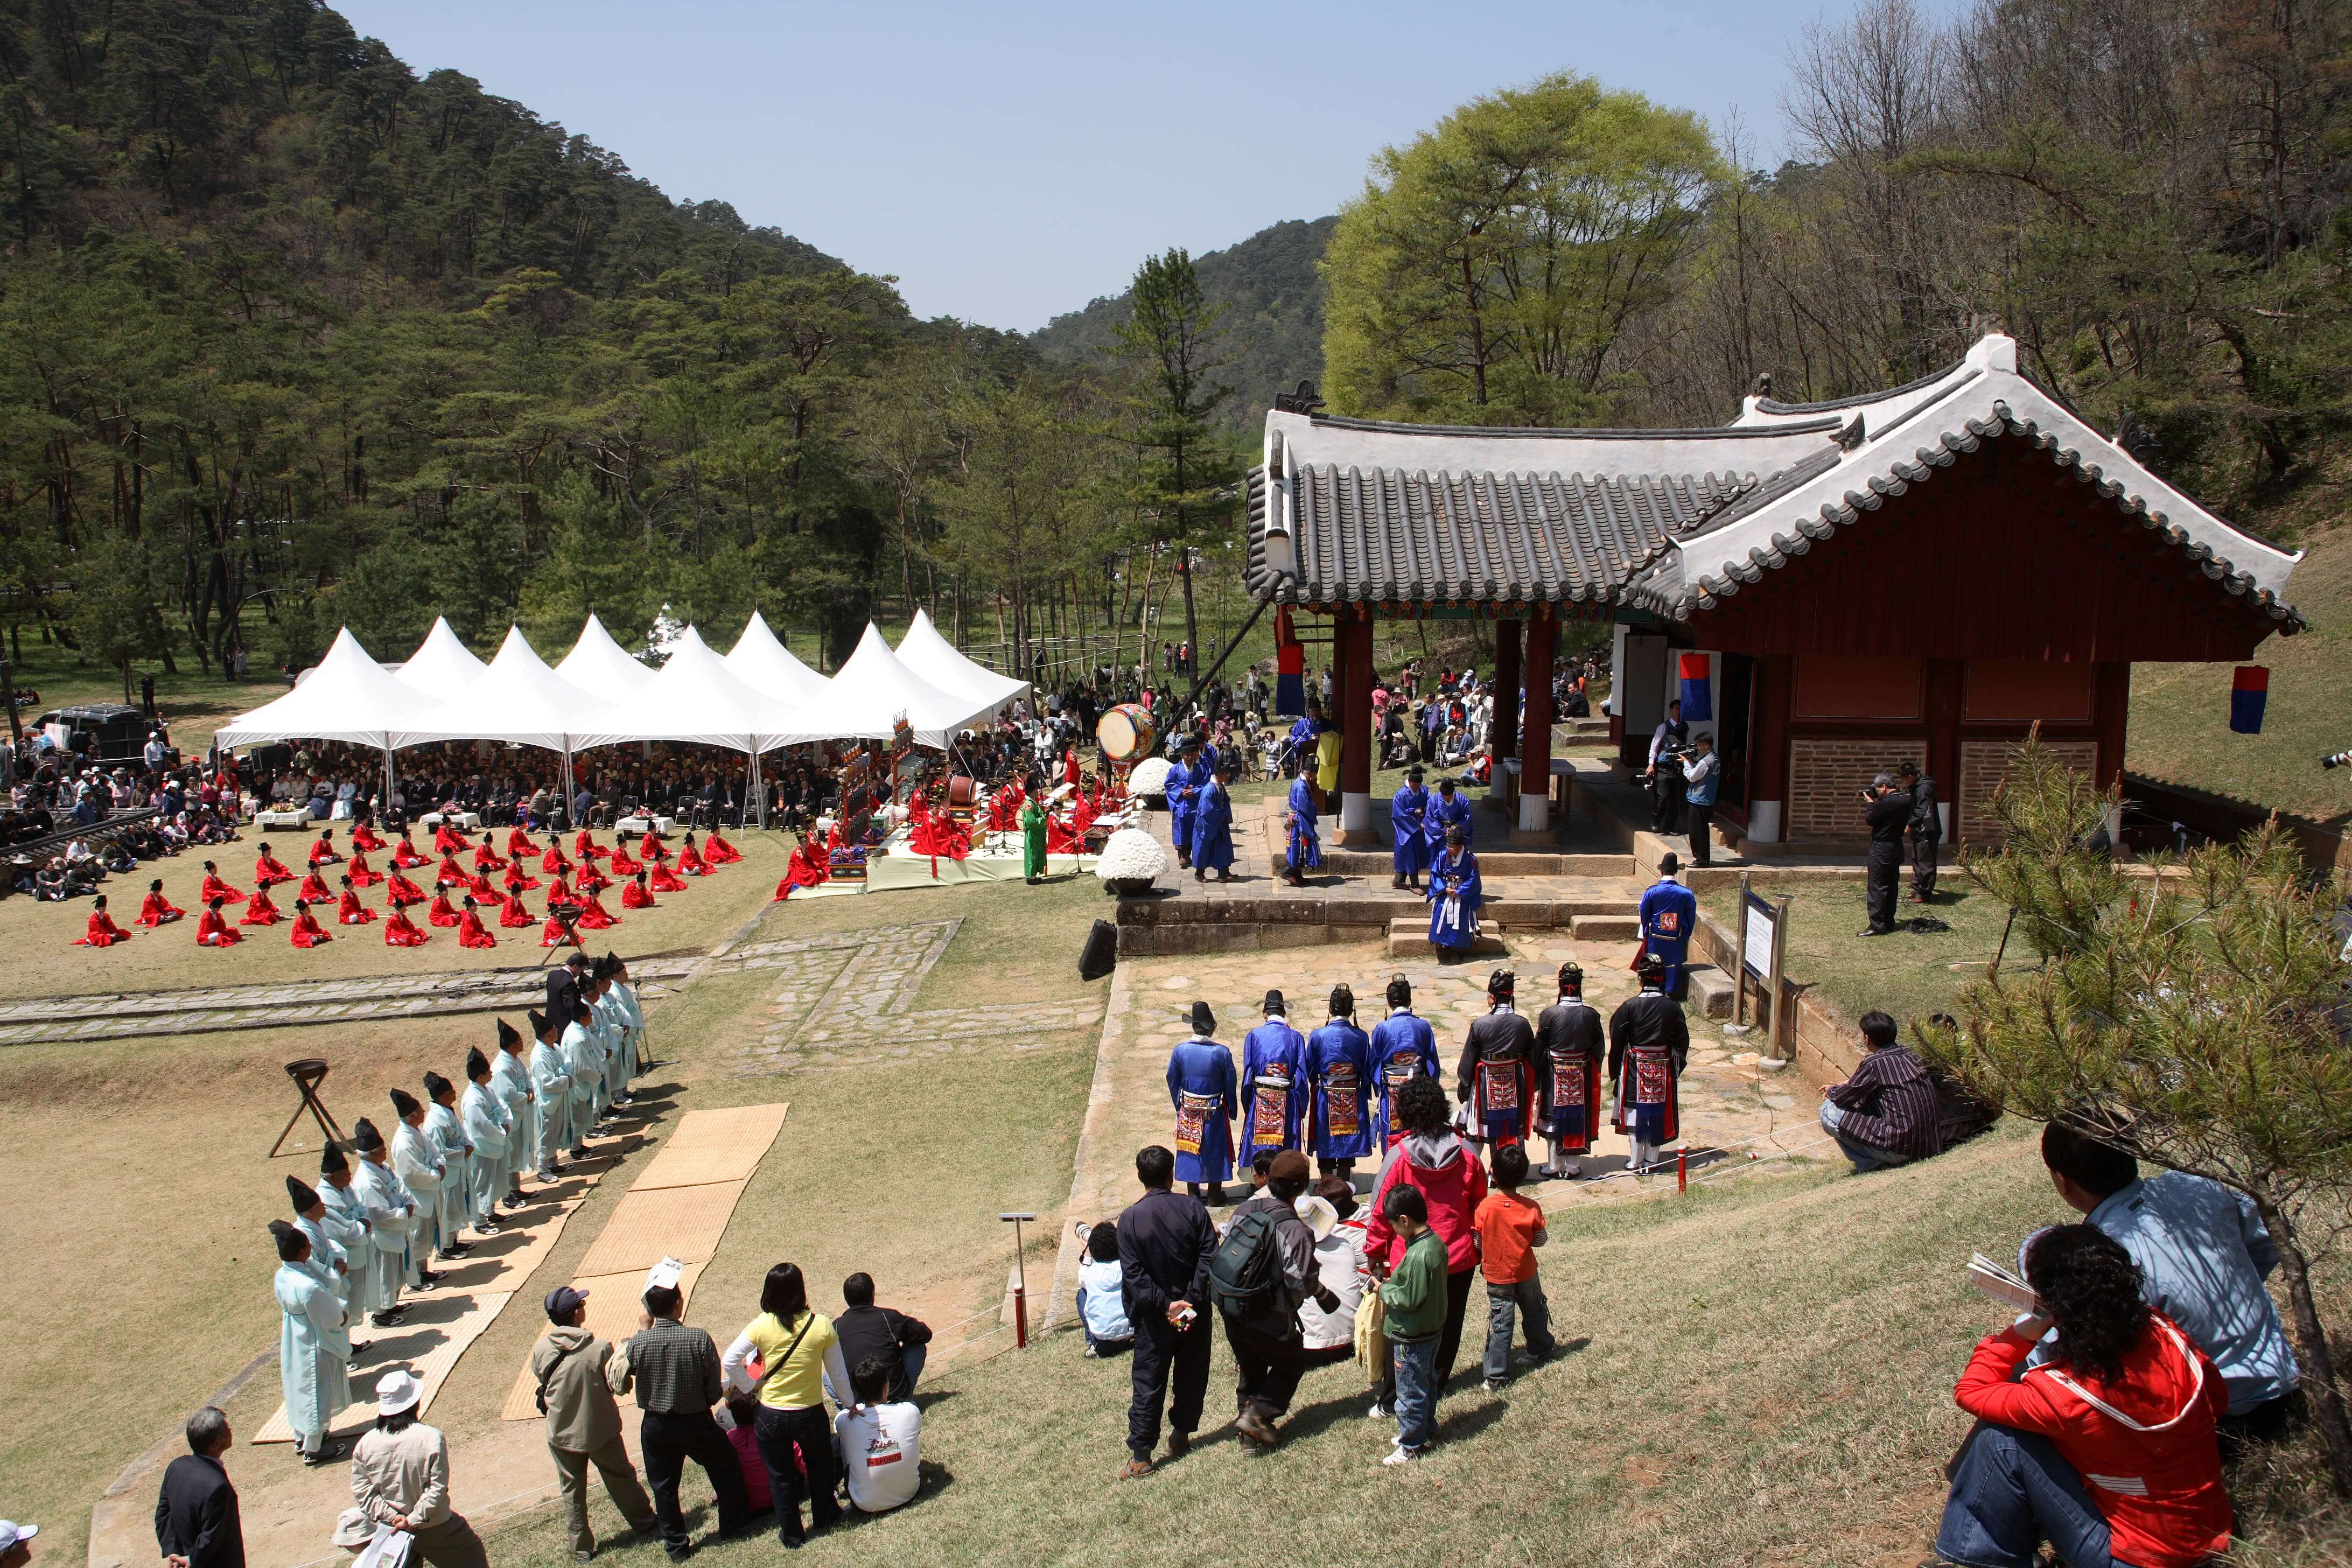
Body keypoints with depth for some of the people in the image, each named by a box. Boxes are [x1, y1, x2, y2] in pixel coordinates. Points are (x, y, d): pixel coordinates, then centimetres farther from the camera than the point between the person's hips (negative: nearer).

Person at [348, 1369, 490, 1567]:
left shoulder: (366, 1443, -12)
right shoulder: (432, 1439, -23)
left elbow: (361, 1489, -8)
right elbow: (437, 1488, -21)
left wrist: (390, 1516, -8)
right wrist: (415, 1520, -13)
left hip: (391, 1527, 3)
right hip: (435, 1528, -3)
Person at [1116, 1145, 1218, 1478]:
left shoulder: (1129, 1219, -10)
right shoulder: (1193, 1208, -8)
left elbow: (1133, 1275, -15)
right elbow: (1209, 1258, -14)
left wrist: (1164, 1305, -14)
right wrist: (1191, 1300, -14)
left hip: (1154, 1316, -1)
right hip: (1195, 1312, 1)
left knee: (1149, 1383, 6)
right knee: (1191, 1376, 19)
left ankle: (1141, 1456, 8)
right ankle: (1181, 1435, 31)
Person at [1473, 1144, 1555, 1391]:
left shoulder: (1485, 1206, -20)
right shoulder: (1531, 1209, -16)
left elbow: (1477, 1241, -10)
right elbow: (1540, 1241, -5)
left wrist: (1481, 1261, 9)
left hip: (1496, 1277, -1)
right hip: (1526, 1274, 1)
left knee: (1500, 1326, 6)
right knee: (1534, 1314, 25)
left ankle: (1497, 1377, 6)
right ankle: (1539, 1353, 44)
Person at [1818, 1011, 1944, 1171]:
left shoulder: (1875, 1063, -15)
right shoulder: (1908, 1055, 9)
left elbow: (1843, 1097, -4)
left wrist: (1831, 1091, 17)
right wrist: (1845, 1085, 23)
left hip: (1901, 1150, -9)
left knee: (1829, 1111, -5)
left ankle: (1871, 1166, -1)